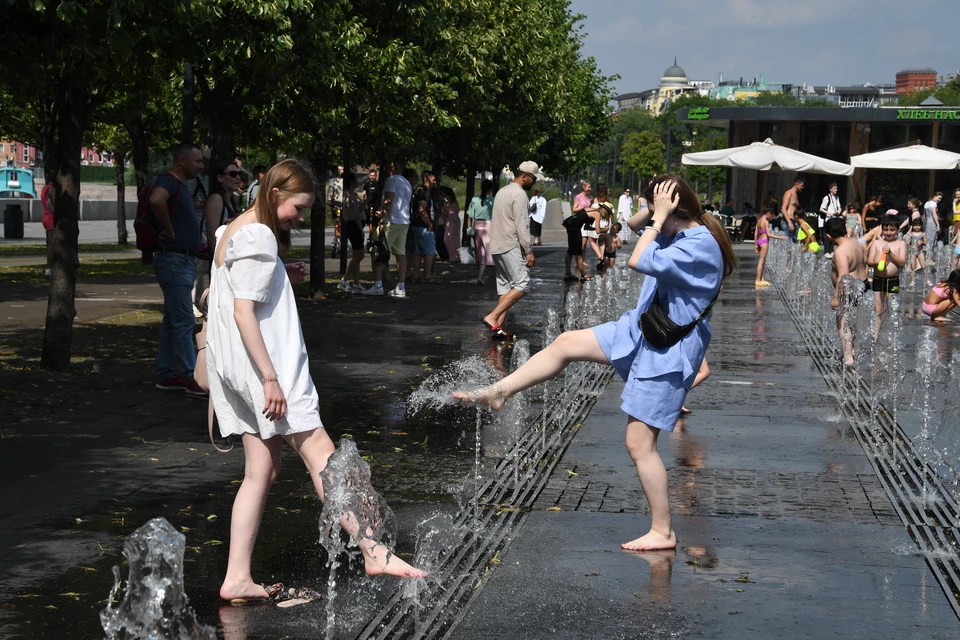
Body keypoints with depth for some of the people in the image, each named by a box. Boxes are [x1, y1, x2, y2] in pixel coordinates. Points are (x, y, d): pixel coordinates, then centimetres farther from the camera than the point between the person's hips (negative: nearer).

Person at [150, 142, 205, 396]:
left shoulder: (182, 186, 17)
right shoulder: (169, 182, -14)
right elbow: (156, 200, -37)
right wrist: (169, 230, -25)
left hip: (184, 260, 10)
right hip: (173, 259, -10)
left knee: (172, 320, 13)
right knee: (184, 321, -8)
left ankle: (166, 375, 18)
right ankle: (192, 379, -7)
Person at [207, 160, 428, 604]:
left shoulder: (233, 231, 17)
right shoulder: (257, 238, -14)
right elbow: (243, 312, -20)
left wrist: (282, 280, 9)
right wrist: (271, 378, -23)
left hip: (233, 368, 10)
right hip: (259, 367, -10)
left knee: (262, 469, 8)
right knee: (320, 454, -9)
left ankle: (237, 579, 6)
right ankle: (372, 552, -9)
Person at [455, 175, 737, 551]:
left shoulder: (701, 246, -26)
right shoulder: (680, 232, 2)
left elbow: (638, 261, -34)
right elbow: (633, 224, 19)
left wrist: (660, 216, -24)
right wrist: (656, 211, -1)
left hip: (667, 353, -9)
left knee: (639, 443, -4)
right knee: (566, 344, 7)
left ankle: (663, 533, 9)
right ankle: (499, 391, 19)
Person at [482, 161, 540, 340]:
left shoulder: (503, 191, 18)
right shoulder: (519, 194, -12)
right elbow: (522, 225, -17)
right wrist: (529, 251, -14)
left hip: (497, 246, 10)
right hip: (511, 247, -10)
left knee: (505, 287, 7)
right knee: (522, 284, -11)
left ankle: (499, 327, 1)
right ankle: (492, 317, -20)